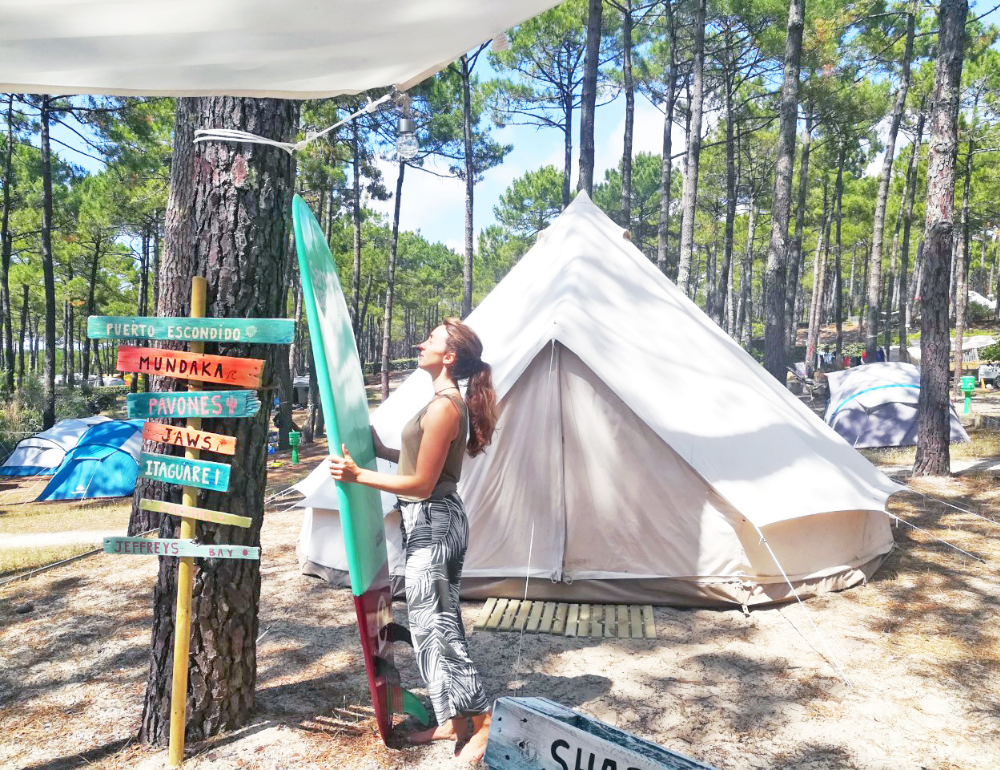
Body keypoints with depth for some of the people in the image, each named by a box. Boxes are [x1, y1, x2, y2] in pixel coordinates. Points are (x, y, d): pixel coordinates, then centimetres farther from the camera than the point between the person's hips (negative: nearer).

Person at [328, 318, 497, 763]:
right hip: (438, 521, 10)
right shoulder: (450, 403, 11)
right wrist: (382, 451, 21)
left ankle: (481, 723, 9)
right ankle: (452, 721, 26)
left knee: (434, 626, -2)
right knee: (439, 624, 16)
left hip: (431, 523, -10)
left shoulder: (443, 407, -21)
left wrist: (358, 475, -20)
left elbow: (421, 483, -20)